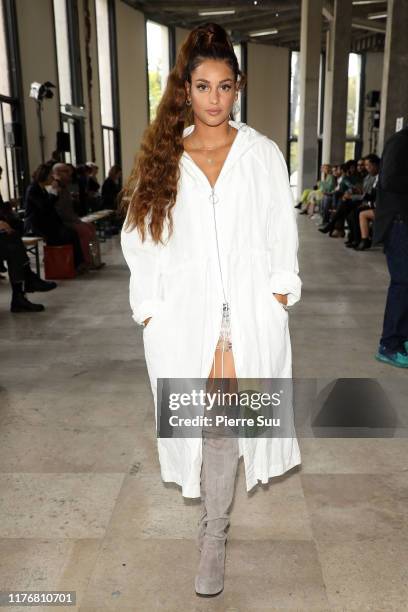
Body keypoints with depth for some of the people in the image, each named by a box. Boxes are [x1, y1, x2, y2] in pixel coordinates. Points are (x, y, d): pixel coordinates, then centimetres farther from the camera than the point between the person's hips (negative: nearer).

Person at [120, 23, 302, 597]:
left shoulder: (262, 155, 5)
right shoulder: (162, 159, 6)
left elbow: (282, 242, 6)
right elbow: (140, 242, 5)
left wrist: (275, 306, -2)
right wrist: (151, 315, -2)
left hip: (248, 315, -1)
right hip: (183, 317, 1)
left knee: (222, 424, -4)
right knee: (202, 422, 8)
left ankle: (213, 540, 17)